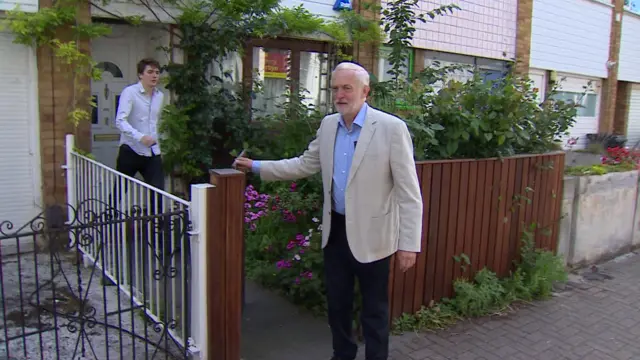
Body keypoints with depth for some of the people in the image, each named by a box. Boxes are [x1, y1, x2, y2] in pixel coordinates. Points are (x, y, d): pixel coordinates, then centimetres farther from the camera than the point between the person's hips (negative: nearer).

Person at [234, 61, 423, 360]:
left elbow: (408, 192, -14)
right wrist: (257, 167, 7)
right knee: (337, 303, 20)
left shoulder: (391, 128, -15)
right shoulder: (328, 125, 4)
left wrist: (409, 243, -16)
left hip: (370, 235, -5)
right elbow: (305, 165, 14)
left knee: (374, 310, 10)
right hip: (335, 230, 6)